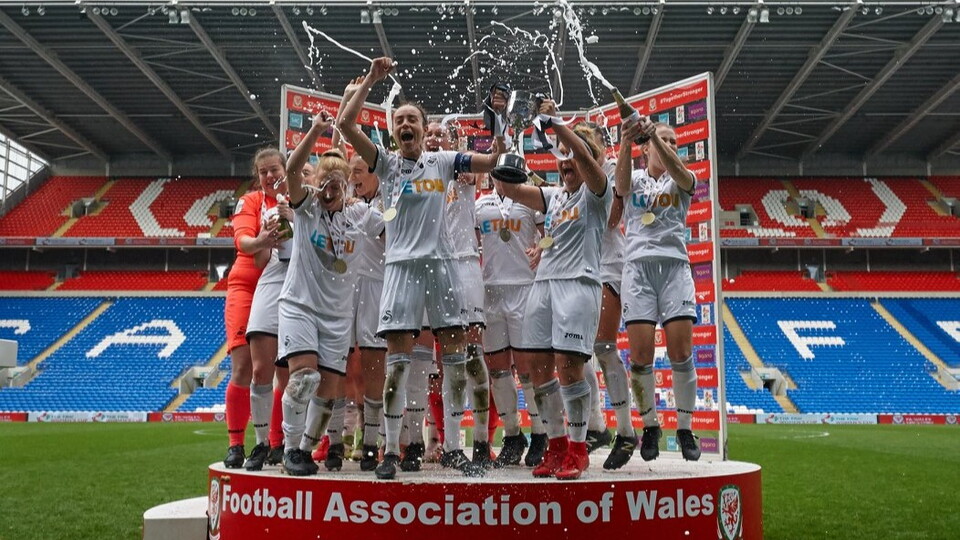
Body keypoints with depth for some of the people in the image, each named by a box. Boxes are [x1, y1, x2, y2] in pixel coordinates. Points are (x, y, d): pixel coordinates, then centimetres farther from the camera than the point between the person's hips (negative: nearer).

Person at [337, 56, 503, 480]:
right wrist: (370, 80, -5)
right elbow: (345, 124, -3)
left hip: (441, 261, 3)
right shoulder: (386, 162, 6)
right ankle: (391, 450, 2)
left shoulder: (442, 161, 12)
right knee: (398, 356, -6)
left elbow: (491, 162, 10)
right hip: (402, 264, -2)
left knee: (454, 352, 2)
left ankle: (452, 448, 11)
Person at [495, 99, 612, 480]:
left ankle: (578, 450, -3)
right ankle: (556, 446, 10)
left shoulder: (596, 194, 5)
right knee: (540, 366, 0)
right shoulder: (553, 196, 21)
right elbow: (510, 190, 10)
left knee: (568, 365, -13)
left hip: (578, 283, -6)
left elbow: (584, 155, -14)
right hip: (544, 282, 6)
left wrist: (554, 122, -16)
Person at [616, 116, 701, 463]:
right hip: (638, 265, 0)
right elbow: (621, 182, -12)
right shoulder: (635, 179, 14)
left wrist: (655, 134, -28)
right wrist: (626, 143, -31)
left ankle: (685, 428, 7)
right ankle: (650, 426, 10)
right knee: (640, 353, -7)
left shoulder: (682, 181, 14)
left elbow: (676, 169, -11)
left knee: (681, 352, -7)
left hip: (674, 265, 1)